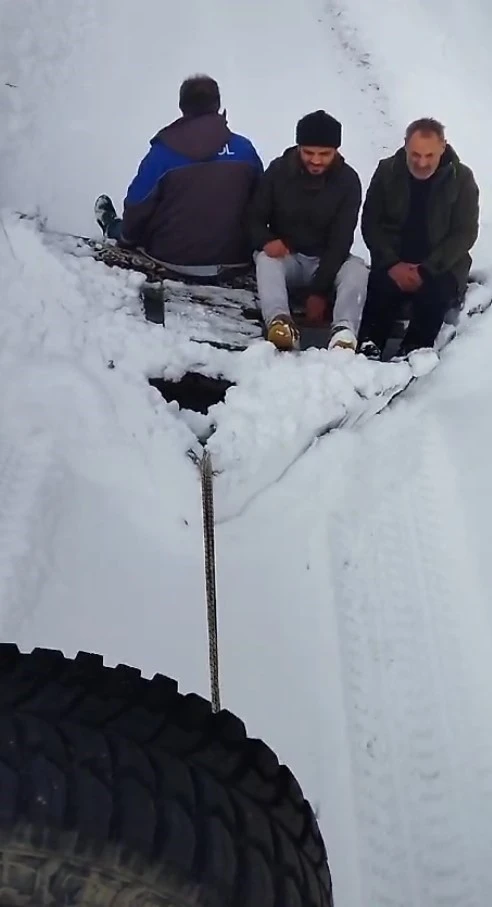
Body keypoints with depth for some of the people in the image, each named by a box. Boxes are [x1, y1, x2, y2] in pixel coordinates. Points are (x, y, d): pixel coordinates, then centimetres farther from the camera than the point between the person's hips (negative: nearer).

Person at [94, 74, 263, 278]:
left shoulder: (163, 152, -13)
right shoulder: (245, 149, -5)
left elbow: (138, 206, -8)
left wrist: (127, 237, 13)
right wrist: (249, 243, 20)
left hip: (175, 258, -2)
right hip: (235, 258, 3)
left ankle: (112, 228, 60)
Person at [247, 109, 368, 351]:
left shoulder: (348, 181, -9)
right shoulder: (278, 170, -7)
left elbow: (341, 240, -14)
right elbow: (254, 218, -2)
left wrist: (319, 290, -23)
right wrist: (266, 241, -28)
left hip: (328, 261, 0)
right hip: (285, 256, 0)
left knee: (357, 270, -31)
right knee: (265, 259, -33)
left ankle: (344, 330, -52)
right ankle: (279, 321, -58)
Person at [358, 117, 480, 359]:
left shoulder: (461, 178, -4)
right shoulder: (387, 171, -1)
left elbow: (465, 233, -7)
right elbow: (370, 223, -1)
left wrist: (426, 270, -20)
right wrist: (391, 263, -17)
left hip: (441, 264, -1)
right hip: (395, 262, 1)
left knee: (435, 292, -32)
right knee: (381, 284, -31)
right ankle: (368, 347, -23)